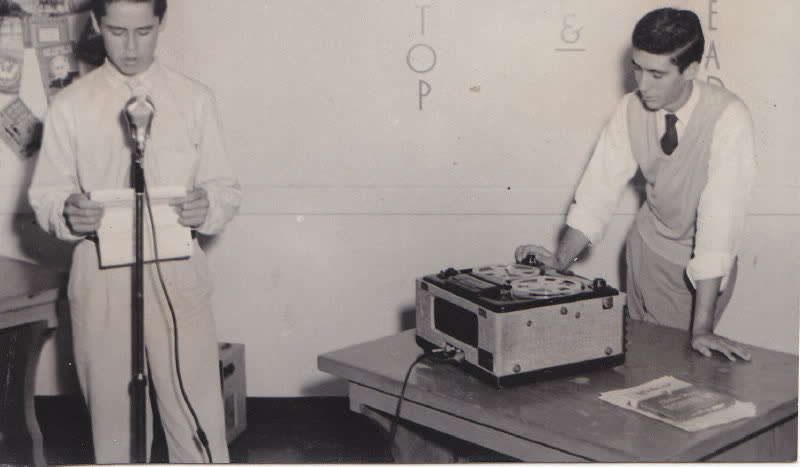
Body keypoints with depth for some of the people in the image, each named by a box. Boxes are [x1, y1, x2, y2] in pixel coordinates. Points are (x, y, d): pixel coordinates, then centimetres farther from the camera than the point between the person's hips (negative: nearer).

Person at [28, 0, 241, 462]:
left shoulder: (195, 98, 4)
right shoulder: (70, 105, 4)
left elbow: (228, 189, 5)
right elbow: (44, 194, 6)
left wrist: (207, 206, -18)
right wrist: (67, 213, -17)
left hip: (178, 273, -1)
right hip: (101, 276, 1)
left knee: (198, 419, 0)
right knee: (111, 414, 12)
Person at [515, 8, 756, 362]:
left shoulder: (728, 117, -28)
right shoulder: (631, 110, -13)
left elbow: (720, 217, -33)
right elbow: (600, 188, -9)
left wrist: (702, 329, -36)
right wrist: (561, 259, -24)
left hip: (705, 264, -4)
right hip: (650, 244, 4)